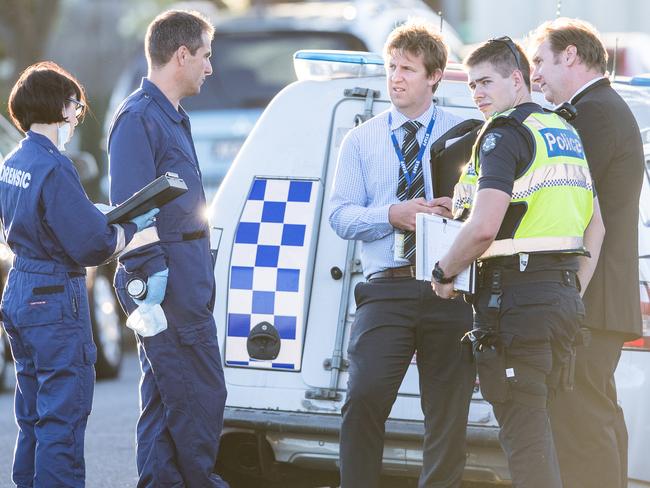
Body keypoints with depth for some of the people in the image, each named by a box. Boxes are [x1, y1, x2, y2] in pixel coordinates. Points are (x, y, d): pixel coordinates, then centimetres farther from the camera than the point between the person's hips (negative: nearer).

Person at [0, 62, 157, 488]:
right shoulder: (54, 168, -19)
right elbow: (93, 246, -20)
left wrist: (103, 219, 8)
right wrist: (133, 227, -4)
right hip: (57, 300, -9)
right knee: (63, 419, -4)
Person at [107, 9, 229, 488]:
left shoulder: (173, 117, 19)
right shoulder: (139, 118, -13)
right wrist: (150, 274, -22)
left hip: (189, 276, 10)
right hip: (169, 278, -10)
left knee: (165, 395, 11)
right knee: (201, 396, -9)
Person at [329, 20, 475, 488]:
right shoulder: (362, 140, 13)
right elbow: (341, 215, 7)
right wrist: (393, 215, -10)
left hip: (449, 289, 0)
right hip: (387, 289, 0)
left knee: (448, 411, 3)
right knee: (364, 397, -16)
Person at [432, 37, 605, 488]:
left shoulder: (505, 134, -10)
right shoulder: (567, 134, 18)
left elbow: (483, 228, -20)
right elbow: (597, 226, 21)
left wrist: (444, 273, -5)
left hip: (516, 298, -9)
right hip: (563, 297, 9)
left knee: (522, 426, -7)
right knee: (541, 423, 14)